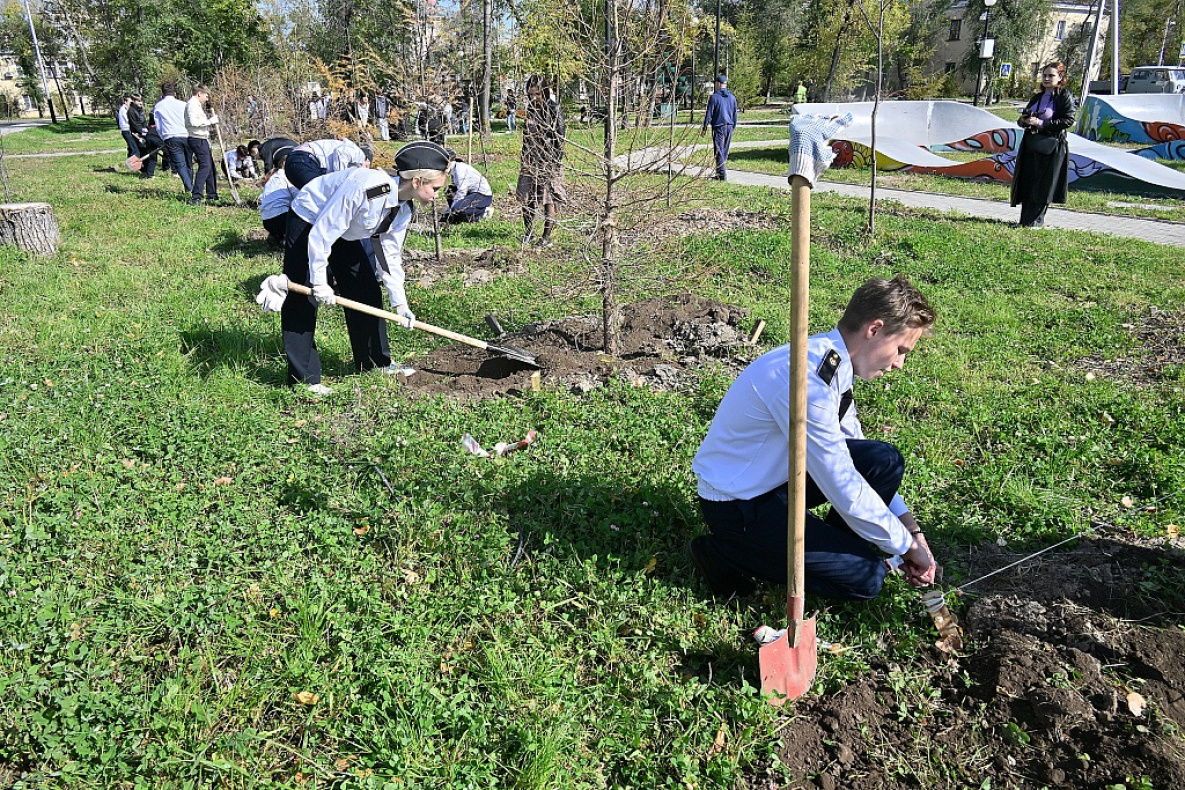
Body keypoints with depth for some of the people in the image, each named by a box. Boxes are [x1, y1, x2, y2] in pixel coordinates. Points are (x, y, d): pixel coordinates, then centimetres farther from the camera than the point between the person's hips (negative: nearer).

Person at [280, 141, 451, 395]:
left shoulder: (403, 209, -10)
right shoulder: (364, 186, -36)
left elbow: (390, 254, -2)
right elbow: (322, 233, -32)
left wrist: (399, 302, -7)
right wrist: (320, 283, -28)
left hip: (344, 233, 8)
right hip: (309, 224, -8)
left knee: (368, 292, 7)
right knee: (303, 301, -9)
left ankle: (376, 363, 19)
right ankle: (304, 378, -4)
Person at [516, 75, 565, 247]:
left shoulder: (554, 109, -7)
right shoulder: (531, 109, 11)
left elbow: (560, 138, -10)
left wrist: (556, 163, -14)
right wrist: (523, 158, 17)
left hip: (548, 160, -6)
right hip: (531, 160, 6)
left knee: (549, 198, -3)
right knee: (526, 196, 4)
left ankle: (547, 236, 4)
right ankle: (527, 232, 14)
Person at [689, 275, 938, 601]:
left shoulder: (832, 363, -1)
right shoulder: (807, 380, -31)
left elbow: (852, 449, 11)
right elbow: (845, 491, -26)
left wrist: (910, 526, 8)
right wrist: (907, 544, -11)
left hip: (778, 473, 9)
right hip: (735, 506, -9)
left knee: (885, 461, -6)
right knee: (866, 577, -11)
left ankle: (833, 549, 12)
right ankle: (723, 553, -2)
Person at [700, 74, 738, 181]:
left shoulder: (714, 97, -7)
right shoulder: (732, 97, 10)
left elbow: (709, 113, -7)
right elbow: (735, 115, 15)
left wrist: (704, 128, -2)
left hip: (718, 127, -6)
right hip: (729, 127, 6)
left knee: (719, 151, -4)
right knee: (725, 151, 13)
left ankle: (722, 173, -8)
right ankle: (721, 170, 20)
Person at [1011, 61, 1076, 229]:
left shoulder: (1065, 97, -2)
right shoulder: (1037, 97, 17)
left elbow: (1068, 120, -13)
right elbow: (1023, 118, 21)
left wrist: (1041, 123, -18)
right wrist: (1024, 121, -4)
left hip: (1051, 146, -6)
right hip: (1031, 144, 6)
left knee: (1044, 185, -4)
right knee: (1027, 182, 3)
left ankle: (1035, 221, -1)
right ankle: (1026, 220, 8)